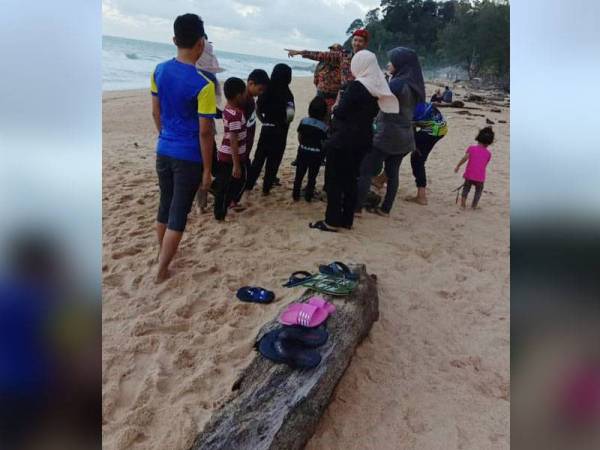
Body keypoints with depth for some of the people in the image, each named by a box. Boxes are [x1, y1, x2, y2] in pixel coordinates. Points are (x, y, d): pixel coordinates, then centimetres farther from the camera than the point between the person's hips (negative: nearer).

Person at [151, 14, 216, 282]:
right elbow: (205, 131, -17)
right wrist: (207, 169, -8)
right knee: (178, 214, 4)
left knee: (165, 206, 21)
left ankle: (163, 253, 40)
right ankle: (162, 271, 13)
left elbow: (156, 113, 10)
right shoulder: (203, 85, -19)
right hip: (189, 157, -6)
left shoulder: (159, 71, 0)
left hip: (164, 151, 6)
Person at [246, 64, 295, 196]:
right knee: (273, 161, 8)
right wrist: (284, 123, -4)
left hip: (266, 129, 4)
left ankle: (248, 185, 13)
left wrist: (264, 121, 13)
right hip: (279, 132, -4)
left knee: (258, 158, 12)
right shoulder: (286, 94, -14)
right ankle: (266, 189, 16)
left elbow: (257, 109, 6)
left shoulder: (266, 90, 1)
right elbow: (290, 116, -21)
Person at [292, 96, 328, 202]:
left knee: (299, 174, 14)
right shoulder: (324, 127, -13)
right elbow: (324, 142, -10)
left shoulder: (304, 121, -6)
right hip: (316, 154, -2)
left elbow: (299, 136, 2)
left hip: (303, 151, 2)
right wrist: (322, 152, 9)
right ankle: (308, 196, 18)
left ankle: (296, 194, 20)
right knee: (312, 176, 12)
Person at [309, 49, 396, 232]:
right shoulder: (378, 87, 7)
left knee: (334, 180, 1)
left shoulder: (356, 85, -17)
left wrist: (335, 109, 5)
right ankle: (347, 220, 21)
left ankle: (332, 221, 4)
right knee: (350, 179, 15)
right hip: (363, 139, 8)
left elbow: (341, 112, -15)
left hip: (343, 139, -8)